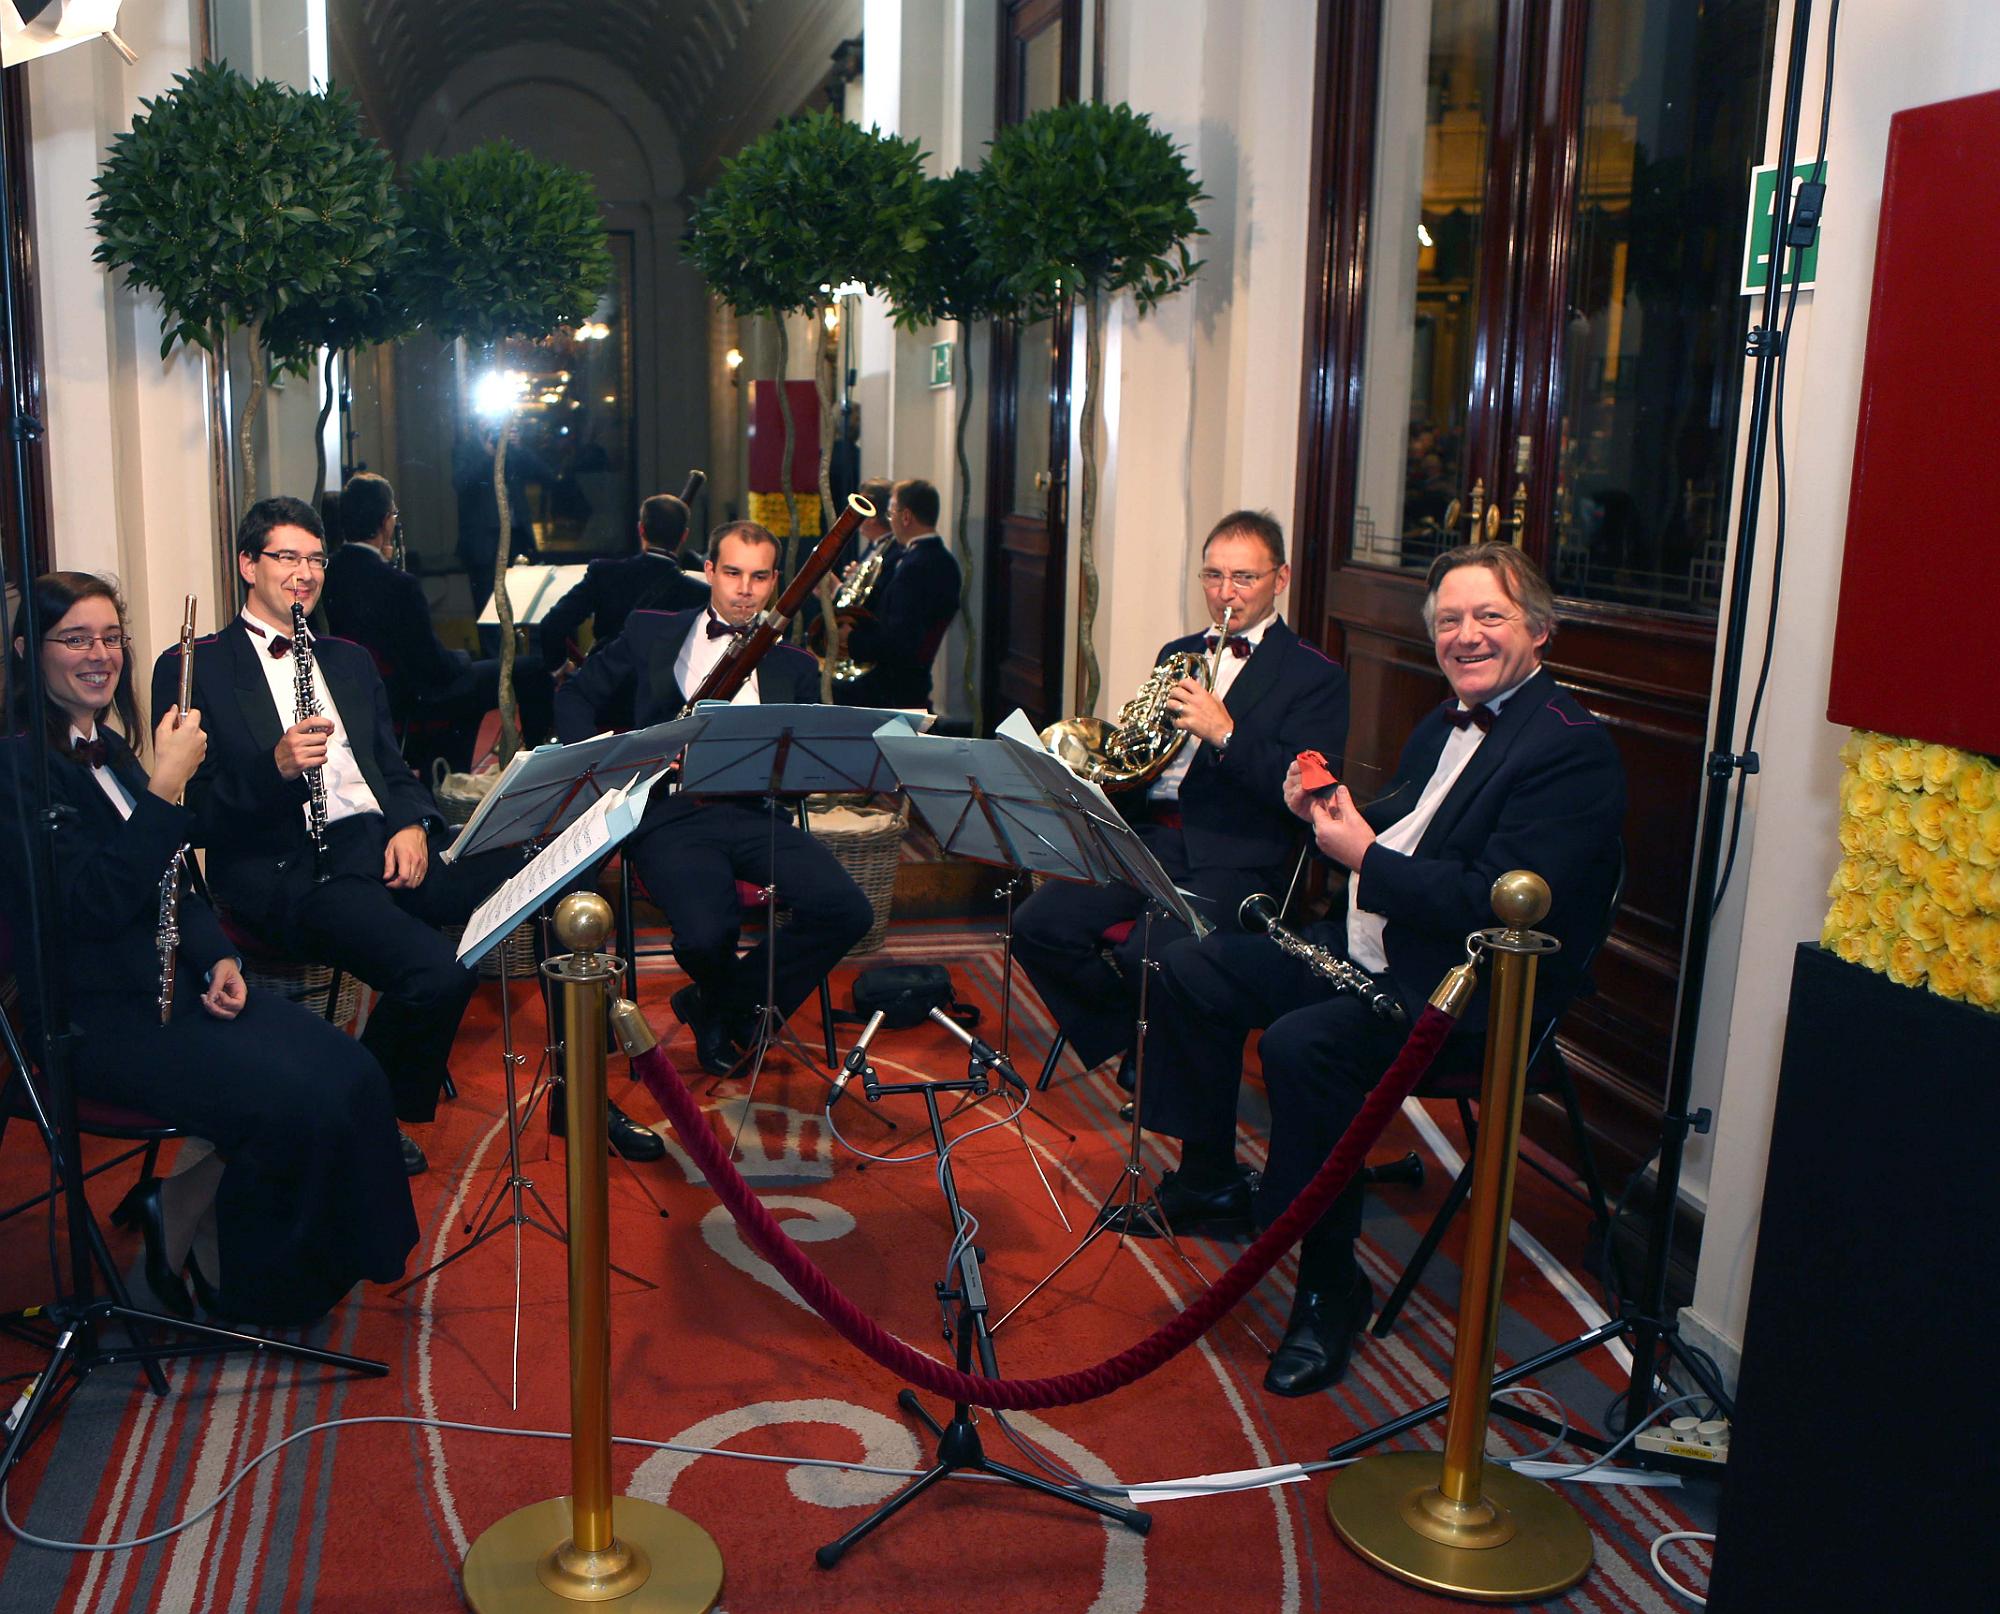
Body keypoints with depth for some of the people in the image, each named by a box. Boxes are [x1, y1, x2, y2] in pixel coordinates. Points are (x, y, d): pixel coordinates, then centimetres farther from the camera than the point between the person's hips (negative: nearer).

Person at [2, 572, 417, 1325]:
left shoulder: (106, 747, 15)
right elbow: (94, 904, -22)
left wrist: (218, 958, 1)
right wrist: (165, 788, -24)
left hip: (176, 979, 8)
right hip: (100, 1016, -8)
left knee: (353, 1076, -12)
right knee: (300, 1108, -24)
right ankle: (180, 1214, 4)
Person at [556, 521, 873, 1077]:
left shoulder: (793, 667, 15)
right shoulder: (651, 633, 13)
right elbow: (576, 697, 17)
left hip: (754, 812, 3)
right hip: (670, 815, -2)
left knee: (847, 911, -23)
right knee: (706, 934, -32)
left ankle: (717, 1004, 1)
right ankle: (735, 1000, 9)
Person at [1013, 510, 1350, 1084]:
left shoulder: (1315, 677, 1)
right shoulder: (1178, 654, 21)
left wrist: (1225, 732, -21)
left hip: (1236, 860, -6)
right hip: (1146, 836, 6)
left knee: (1148, 955, -30)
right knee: (1037, 925, -15)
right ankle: (1128, 1036, 4)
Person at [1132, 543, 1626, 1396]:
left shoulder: (1573, 747, -16)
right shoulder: (1447, 724, 14)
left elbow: (1497, 904, -26)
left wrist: (1363, 855, -21)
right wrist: (1326, 811, -1)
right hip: (1366, 945, 10)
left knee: (1302, 1044, -33)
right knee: (1191, 968, 7)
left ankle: (1330, 1286, -15)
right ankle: (1209, 1180, 22)